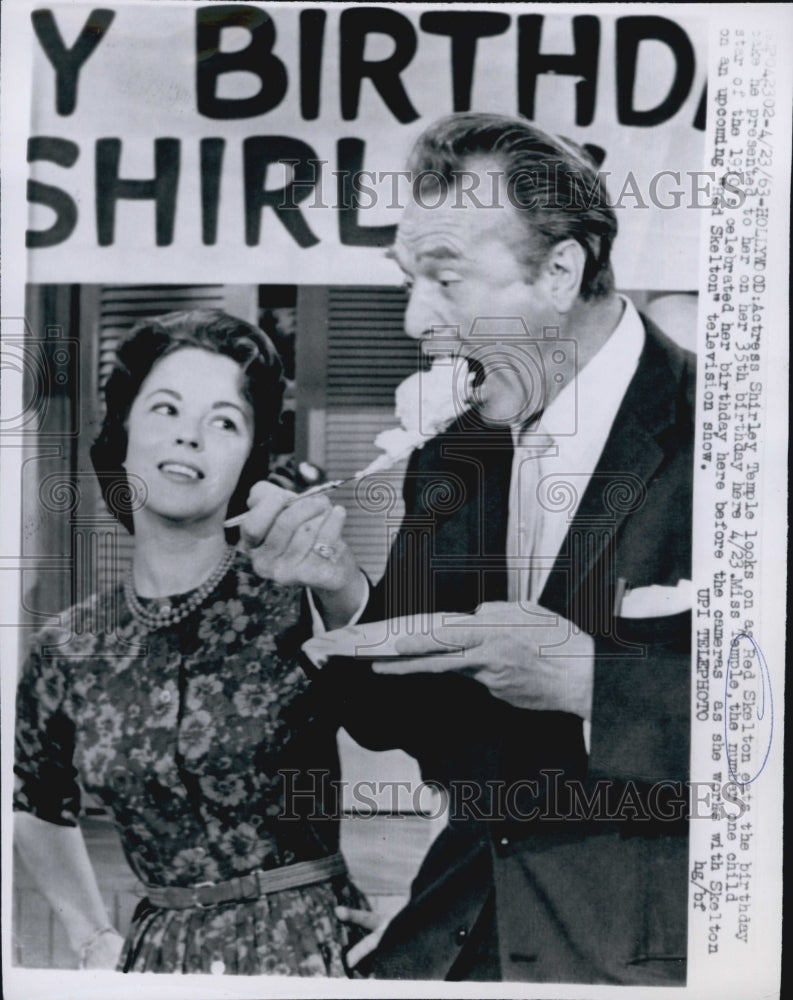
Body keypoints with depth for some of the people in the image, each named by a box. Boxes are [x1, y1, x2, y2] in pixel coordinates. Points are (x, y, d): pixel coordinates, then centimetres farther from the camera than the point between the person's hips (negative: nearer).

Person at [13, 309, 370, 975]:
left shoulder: (299, 606, -13)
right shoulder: (69, 652, -2)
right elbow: (38, 809, 15)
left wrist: (342, 588, -31)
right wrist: (95, 940, 10)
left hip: (309, 948, -3)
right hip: (160, 957, 3)